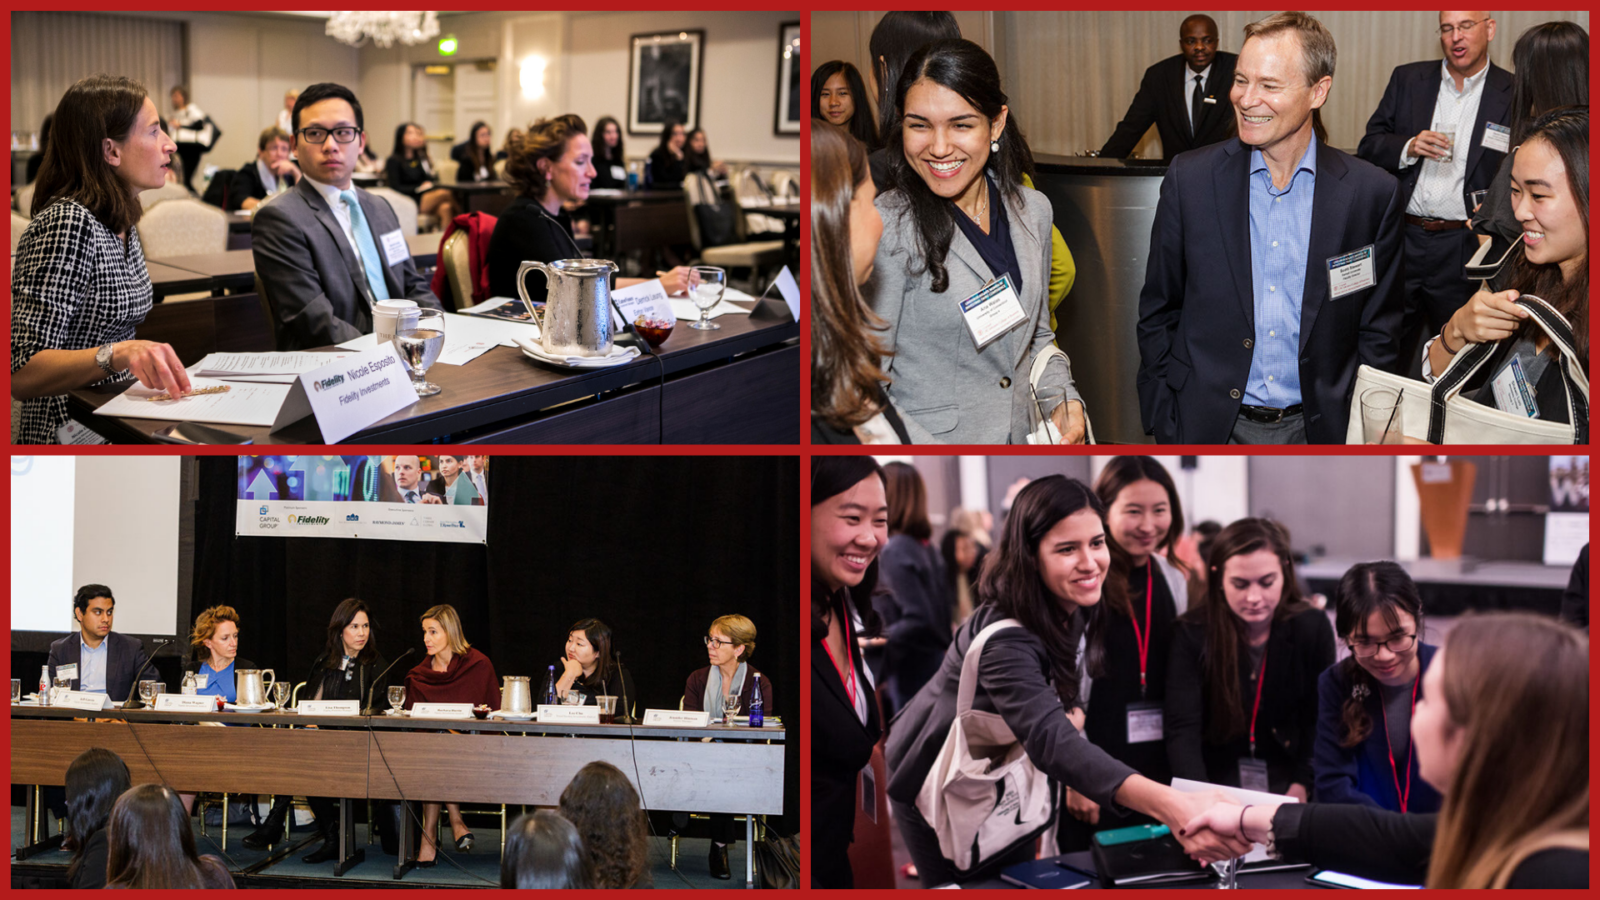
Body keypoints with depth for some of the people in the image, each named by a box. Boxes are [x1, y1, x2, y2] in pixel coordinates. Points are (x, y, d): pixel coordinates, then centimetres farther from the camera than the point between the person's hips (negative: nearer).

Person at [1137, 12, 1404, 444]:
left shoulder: (1373, 194, -5)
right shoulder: (1189, 179, -3)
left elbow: (1378, 332, 2)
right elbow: (1158, 314, 2)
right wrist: (1164, 425, -3)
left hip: (1314, 427, 0)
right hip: (1211, 427, 0)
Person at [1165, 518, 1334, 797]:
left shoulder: (1312, 627, -2)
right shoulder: (1191, 634, -9)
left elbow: (1318, 721, 1)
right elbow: (1182, 730, -17)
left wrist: (1302, 786, -13)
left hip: (1285, 783, 2)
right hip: (1217, 780, -2)